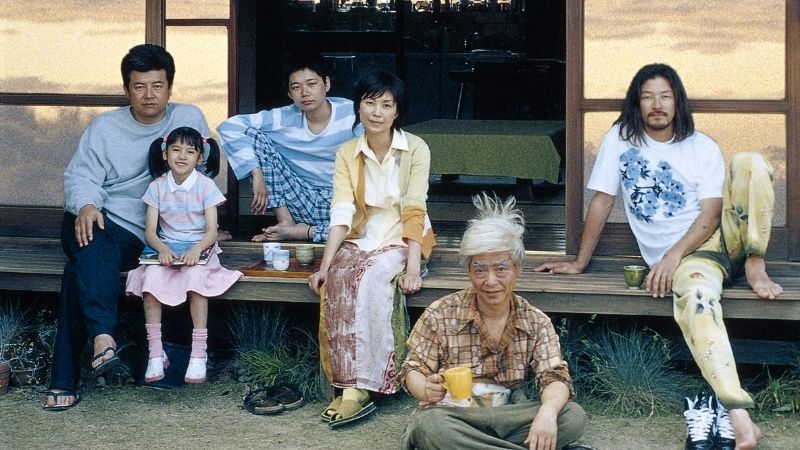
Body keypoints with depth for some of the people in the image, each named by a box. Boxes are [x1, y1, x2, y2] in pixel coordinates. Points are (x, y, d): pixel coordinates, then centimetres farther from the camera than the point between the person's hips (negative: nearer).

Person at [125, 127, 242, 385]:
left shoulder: (206, 186, -3)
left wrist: (196, 249, -28)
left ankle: (198, 355, -29)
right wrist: (162, 249, -23)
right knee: (151, 277, -29)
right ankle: (155, 353, -24)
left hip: (199, 249, -2)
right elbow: (150, 231, -1)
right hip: (166, 249, 2)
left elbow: (211, 232, -8)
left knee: (196, 277, -34)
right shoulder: (157, 187, 3)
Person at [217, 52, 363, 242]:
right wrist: (257, 174, -20)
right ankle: (285, 221, -11)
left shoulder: (351, 114, -9)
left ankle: (300, 231, -15)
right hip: (302, 202, 2)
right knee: (253, 135, -10)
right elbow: (228, 127, -12)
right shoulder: (284, 118, -6)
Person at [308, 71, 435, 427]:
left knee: (370, 278, -33)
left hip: (402, 239, -3)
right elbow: (341, 213, -6)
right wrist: (324, 266, -18)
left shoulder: (415, 149, -6)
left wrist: (413, 267, -25)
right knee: (338, 281, -29)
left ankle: (359, 387, -34)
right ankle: (352, 386, -30)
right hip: (360, 239, 3)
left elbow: (414, 211, -14)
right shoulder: (347, 153, 4)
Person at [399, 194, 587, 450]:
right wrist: (426, 389, -27)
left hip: (508, 419, 2)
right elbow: (413, 370, -1)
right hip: (450, 415, -2)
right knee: (431, 426, -38)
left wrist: (547, 411, -31)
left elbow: (554, 378, -7)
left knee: (573, 417, -23)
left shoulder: (536, 323, 3)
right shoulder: (440, 315, -2)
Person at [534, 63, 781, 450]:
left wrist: (673, 255, -20)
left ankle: (755, 268, -13)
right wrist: (580, 262, 4)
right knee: (695, 295, -41)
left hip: (723, 235, 3)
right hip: (681, 258, -2)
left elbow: (709, 216, -4)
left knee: (750, 163, -21)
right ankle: (738, 417, -55)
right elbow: (601, 203, 6)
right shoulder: (619, 140, 6)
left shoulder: (703, 148, 5)